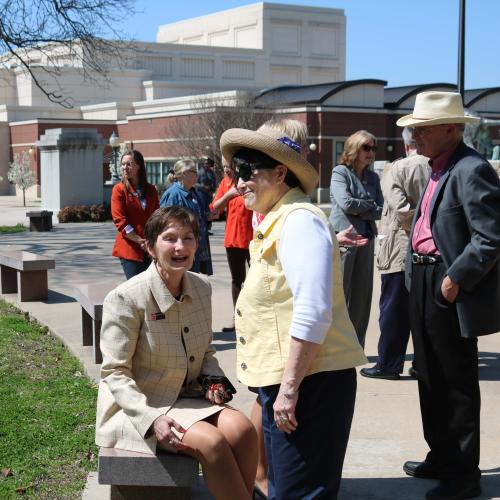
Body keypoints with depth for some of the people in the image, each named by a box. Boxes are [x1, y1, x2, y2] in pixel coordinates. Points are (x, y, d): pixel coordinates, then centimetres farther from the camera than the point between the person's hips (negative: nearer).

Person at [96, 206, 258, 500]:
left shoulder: (201, 288, 2)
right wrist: (152, 419, -27)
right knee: (212, 442, -27)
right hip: (136, 406, -6)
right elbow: (115, 374, -15)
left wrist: (213, 380, -5)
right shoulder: (125, 299, -17)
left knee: (242, 429, -22)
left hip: (186, 398, 6)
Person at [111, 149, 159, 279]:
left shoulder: (151, 190, 11)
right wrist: (140, 241, -12)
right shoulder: (119, 189, -1)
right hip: (129, 248, -4)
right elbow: (120, 220, -8)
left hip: (150, 249, 4)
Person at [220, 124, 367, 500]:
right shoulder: (276, 222, 16)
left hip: (308, 381, -10)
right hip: (283, 382, 10)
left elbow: (313, 313, -24)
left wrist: (289, 387, -24)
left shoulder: (299, 220, -15)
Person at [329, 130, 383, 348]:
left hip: (366, 240, 6)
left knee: (362, 296, 6)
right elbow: (346, 203, -14)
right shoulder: (340, 172, -1)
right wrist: (370, 205, -1)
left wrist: (358, 209, -8)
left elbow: (380, 211, 6)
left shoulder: (373, 177, 15)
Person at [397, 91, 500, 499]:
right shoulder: (439, 170, 13)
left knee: (458, 385, 2)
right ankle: (441, 457, 34)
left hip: (451, 292, -10)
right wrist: (417, 276, 13)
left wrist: (456, 280, -21)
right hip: (425, 284, 10)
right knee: (431, 378, 19)